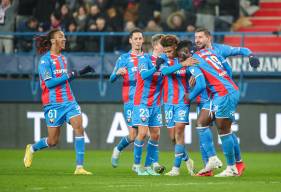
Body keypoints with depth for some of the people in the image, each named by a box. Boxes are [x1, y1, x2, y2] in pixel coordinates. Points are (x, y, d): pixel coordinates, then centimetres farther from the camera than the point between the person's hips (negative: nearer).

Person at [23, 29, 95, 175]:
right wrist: (69, 75, -19)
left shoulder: (63, 58, 13)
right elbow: (49, 83, -17)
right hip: (54, 104, -6)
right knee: (53, 141, 1)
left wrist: (80, 72, 16)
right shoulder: (45, 60, -10)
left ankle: (79, 167, -14)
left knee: (79, 128, -14)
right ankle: (31, 149, 33)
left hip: (69, 101, 6)